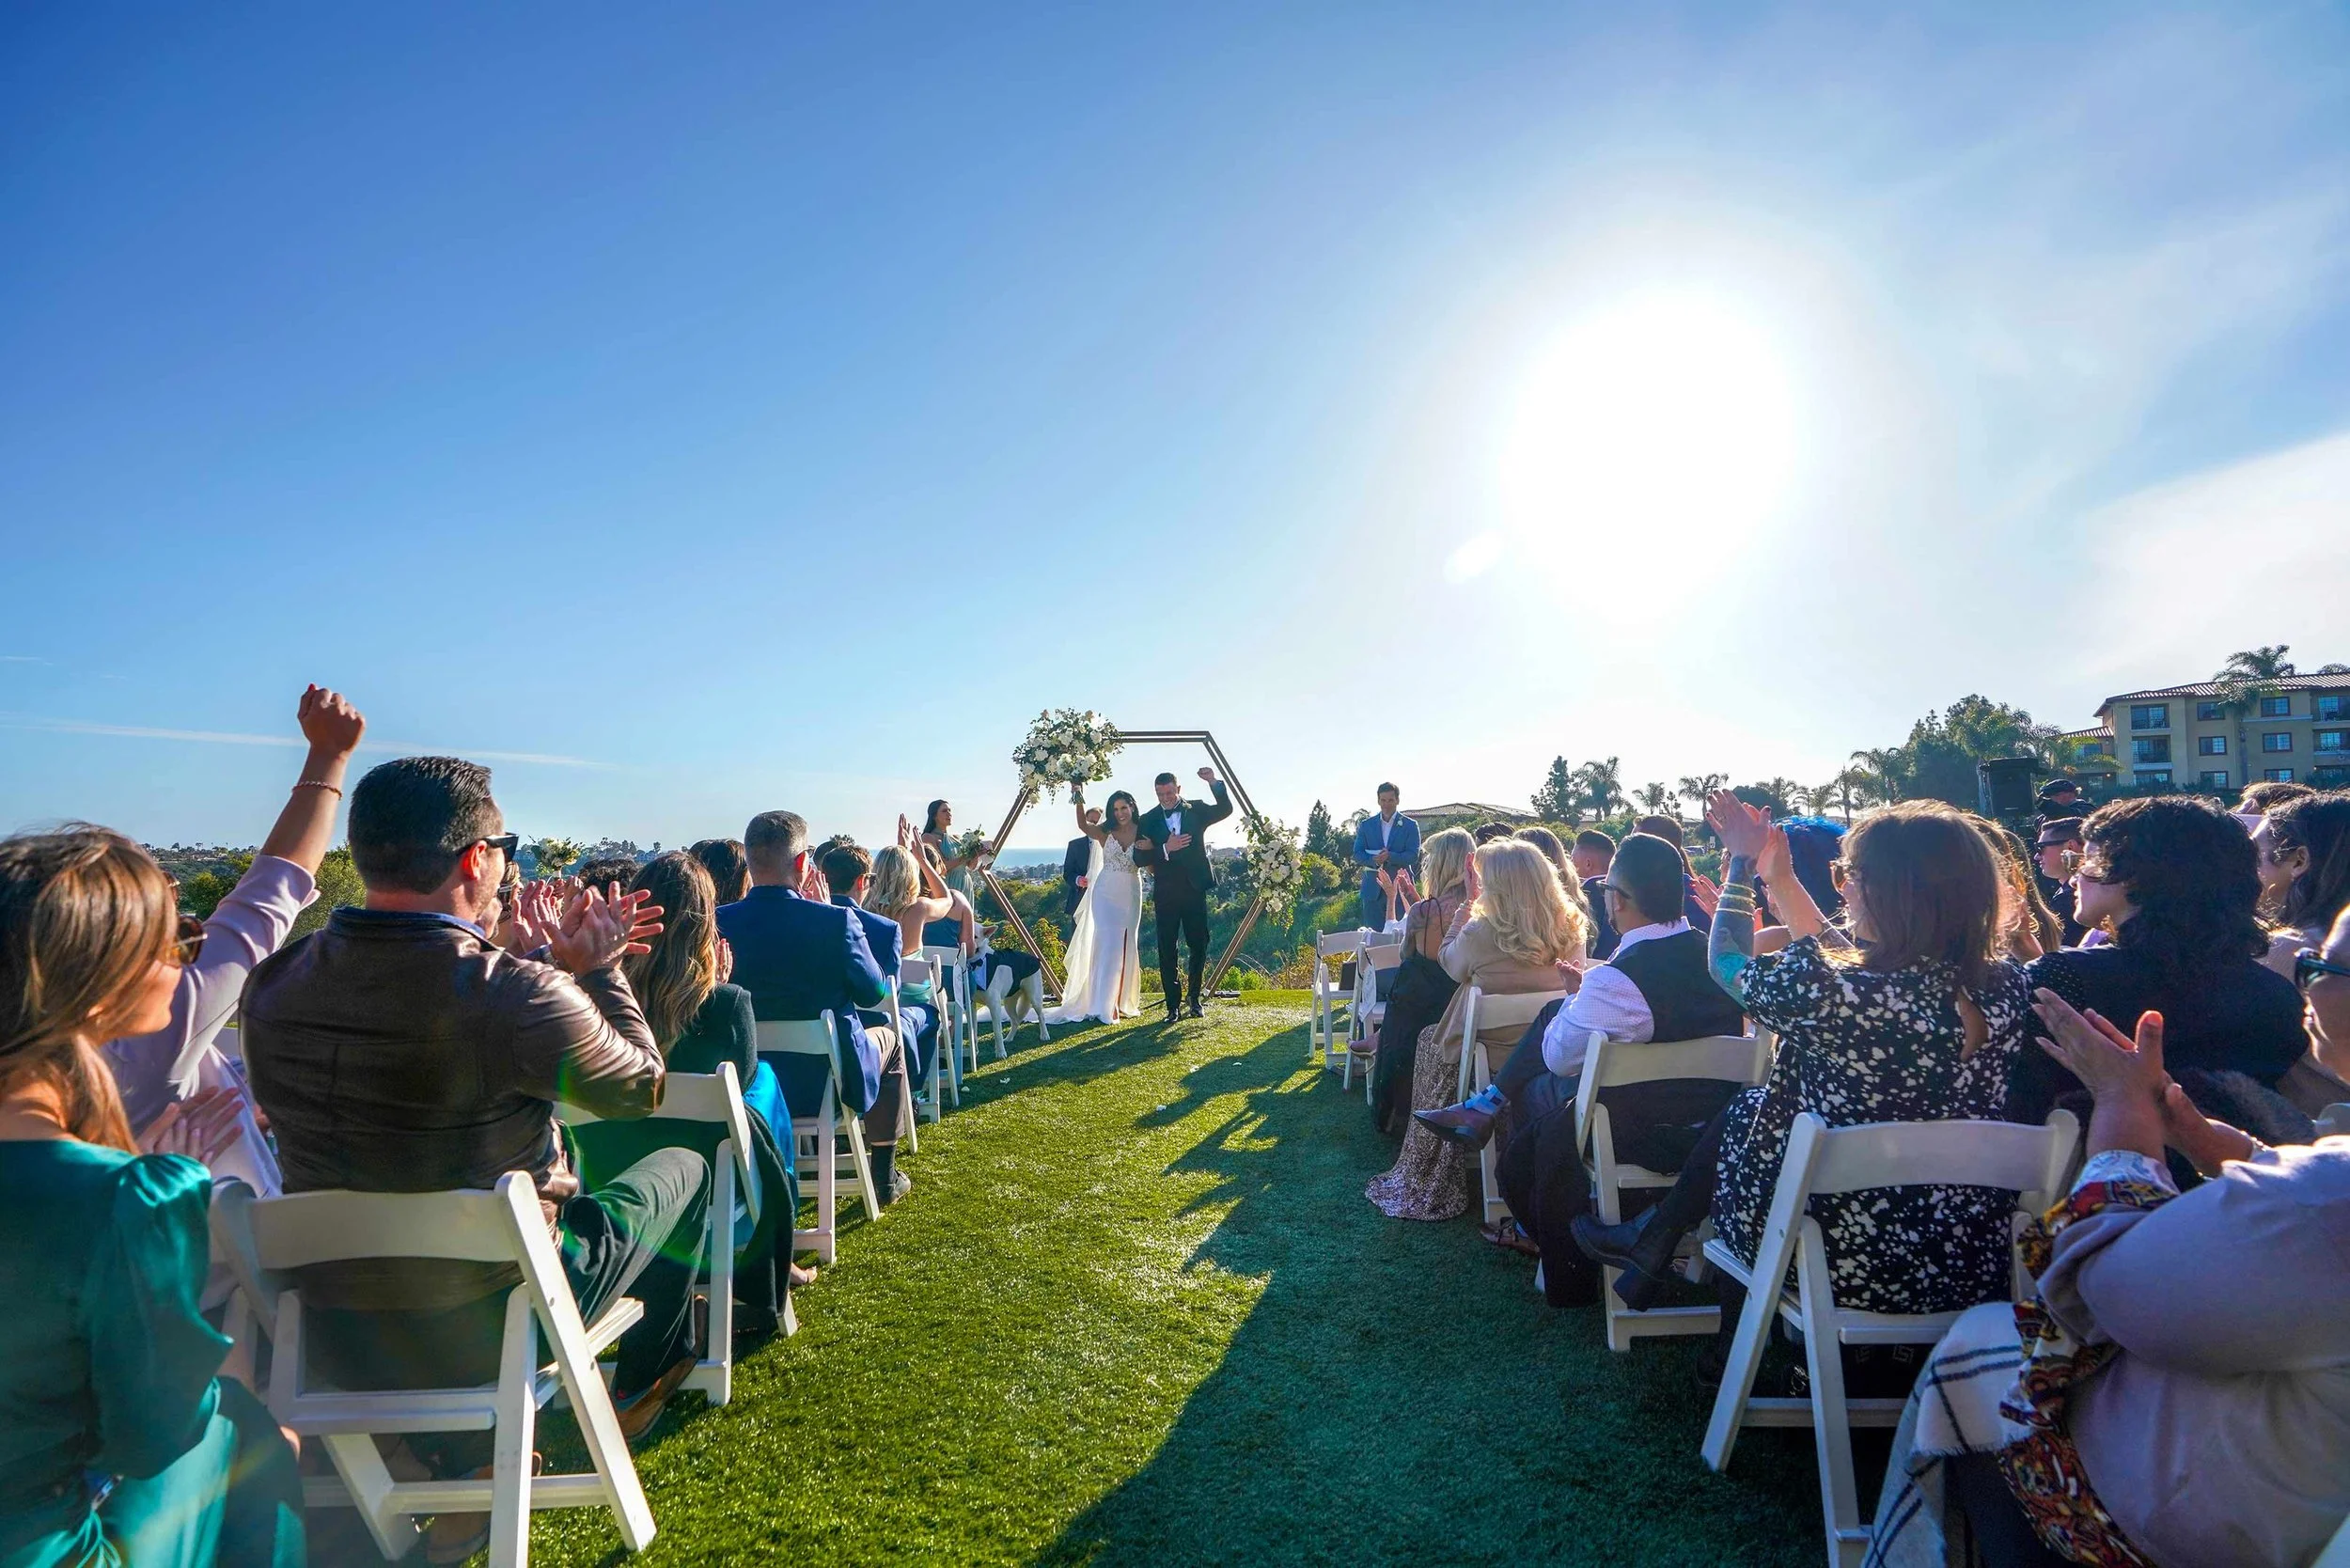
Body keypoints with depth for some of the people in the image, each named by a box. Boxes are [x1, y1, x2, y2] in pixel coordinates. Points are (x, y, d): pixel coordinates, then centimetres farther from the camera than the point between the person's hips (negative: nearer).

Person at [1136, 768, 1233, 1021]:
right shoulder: (1148, 820, 3)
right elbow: (1139, 858, -4)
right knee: (1166, 949, 1)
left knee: (1199, 945, 8)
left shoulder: (1196, 810, 5)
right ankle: (1173, 1005, 8)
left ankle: (1195, 998, 23)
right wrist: (1165, 848, -18)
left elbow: (1225, 810, -9)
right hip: (1166, 893, 0)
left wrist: (1214, 782, -21)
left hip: (1194, 888, 0)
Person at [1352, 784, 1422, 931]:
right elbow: (1357, 854, 4)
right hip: (1373, 889, 2)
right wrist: (1373, 860, -17)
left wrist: (1390, 856, -22)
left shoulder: (1410, 826, 4)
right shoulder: (1366, 825, 10)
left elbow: (1413, 856, -5)